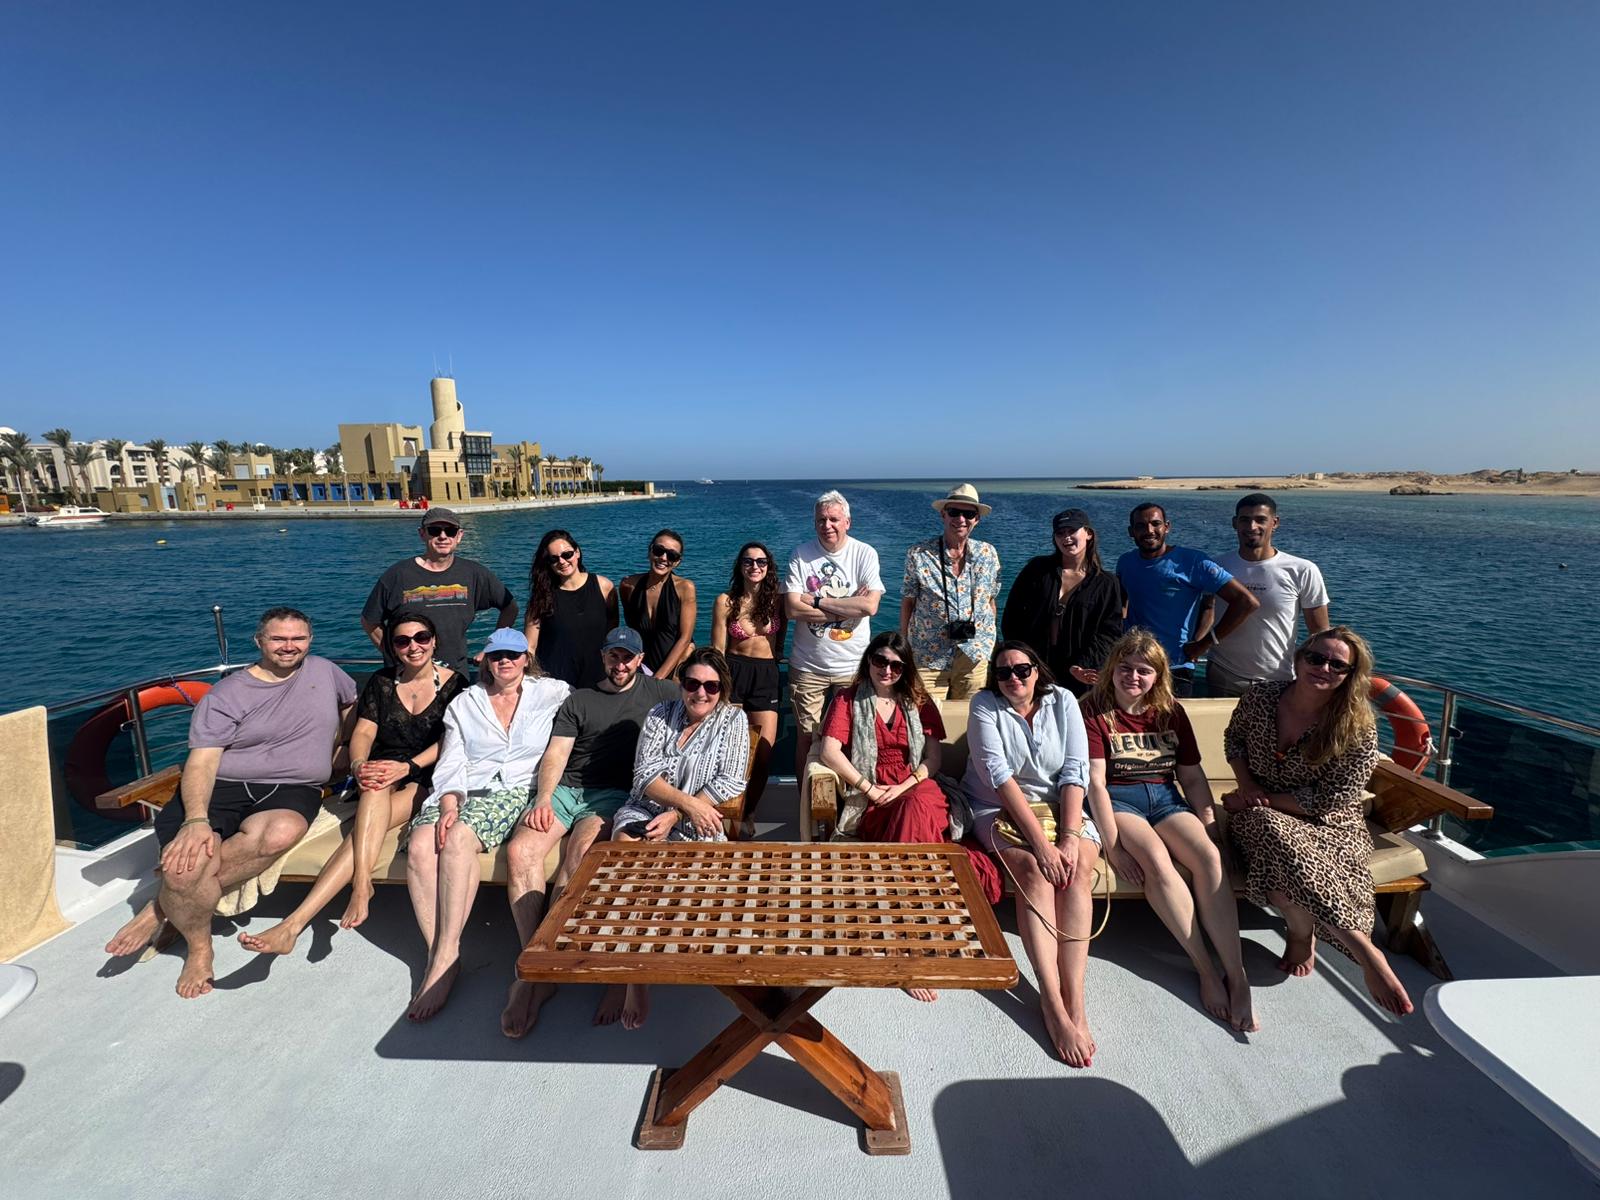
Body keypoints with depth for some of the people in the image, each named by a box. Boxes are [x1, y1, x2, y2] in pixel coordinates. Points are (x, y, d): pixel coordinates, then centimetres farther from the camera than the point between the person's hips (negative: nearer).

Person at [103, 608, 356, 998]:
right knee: (187, 863, -30)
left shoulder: (324, 671, 13)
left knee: (282, 832, -36)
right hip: (221, 788, 0)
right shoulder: (226, 694, 5)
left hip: (293, 791, 1)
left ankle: (165, 907, -12)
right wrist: (196, 820, -22)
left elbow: (355, 704, 33)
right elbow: (201, 763, -5)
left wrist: (334, 749, 18)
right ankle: (199, 946, 4)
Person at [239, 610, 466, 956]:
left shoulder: (454, 683, 0)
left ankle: (295, 921, -35)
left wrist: (407, 767, -22)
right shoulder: (381, 682, 11)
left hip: (429, 781, -2)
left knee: (369, 819, -29)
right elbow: (363, 733, 2)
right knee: (375, 787, -34)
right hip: (383, 774, 3)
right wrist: (359, 765, -20)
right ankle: (360, 885, -44)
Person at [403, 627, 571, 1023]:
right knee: (420, 844, -27)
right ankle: (437, 953, -21)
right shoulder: (464, 703, 18)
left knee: (458, 839, -31)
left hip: (515, 792, -3)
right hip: (463, 793, 3)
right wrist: (449, 804, -8)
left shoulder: (551, 693, 12)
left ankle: (445, 957, -24)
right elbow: (451, 763, 9)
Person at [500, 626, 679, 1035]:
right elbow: (555, 755, 11)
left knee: (580, 851, -33)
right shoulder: (579, 700, 21)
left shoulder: (660, 693, 15)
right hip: (564, 790, 3)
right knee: (520, 850, -25)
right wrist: (543, 799, -8)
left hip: (615, 796, -3)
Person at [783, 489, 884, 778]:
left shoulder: (865, 554, -3)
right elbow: (792, 609, -12)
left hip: (853, 666, 0)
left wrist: (817, 601, -15)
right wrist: (847, 607, -14)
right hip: (807, 666, 0)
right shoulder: (801, 554, -2)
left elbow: (870, 605, -16)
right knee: (806, 738, 9)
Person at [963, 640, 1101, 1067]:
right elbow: (999, 776, -18)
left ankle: (1074, 998, -25)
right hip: (999, 811, -2)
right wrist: (1041, 843, -25)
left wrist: (1070, 836, -20)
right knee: (1034, 870, -29)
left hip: (1058, 807, 3)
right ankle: (1053, 1004, -26)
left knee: (1079, 866, -26)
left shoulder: (1062, 701, 0)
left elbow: (1075, 772, -7)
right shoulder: (985, 705, -8)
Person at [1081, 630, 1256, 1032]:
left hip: (1166, 798, 4)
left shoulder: (1171, 713, 10)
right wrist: (1114, 846, -20)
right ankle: (1205, 969, -17)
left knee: (1210, 857, -25)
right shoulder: (1094, 710, -6)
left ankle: (1237, 975, -19)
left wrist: (1211, 827, -2)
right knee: (1156, 861, -31)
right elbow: (1095, 782, -12)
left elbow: (1192, 777, 13)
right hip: (1117, 800, -4)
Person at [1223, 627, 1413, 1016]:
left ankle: (1301, 933, -16)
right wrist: (1246, 785, -1)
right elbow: (1233, 738, 15)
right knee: (1278, 838, -37)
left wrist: (1264, 800, -15)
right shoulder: (1260, 698, -5)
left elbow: (1327, 801, -14)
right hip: (1263, 815, 2)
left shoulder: (1359, 728, -12)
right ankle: (1363, 950, -23)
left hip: (1331, 825, -2)